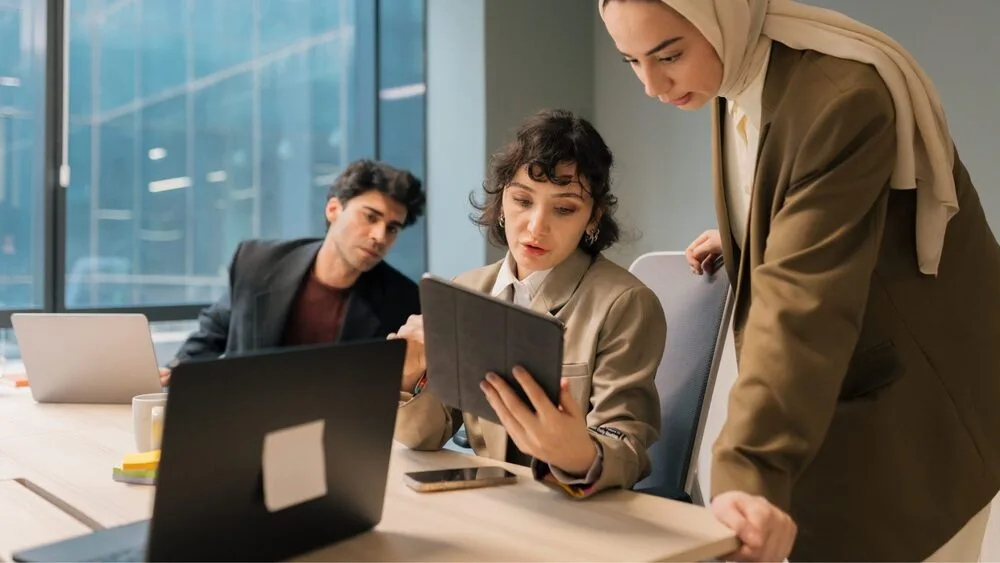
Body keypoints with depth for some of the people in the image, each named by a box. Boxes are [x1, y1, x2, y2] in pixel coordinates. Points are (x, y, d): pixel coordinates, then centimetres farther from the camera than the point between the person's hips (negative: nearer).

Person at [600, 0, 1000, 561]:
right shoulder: (735, 72, -3)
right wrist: (740, 237, 7)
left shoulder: (842, 97, -29)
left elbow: (803, 300, -38)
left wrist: (747, 472, -42)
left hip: (913, 393, -7)